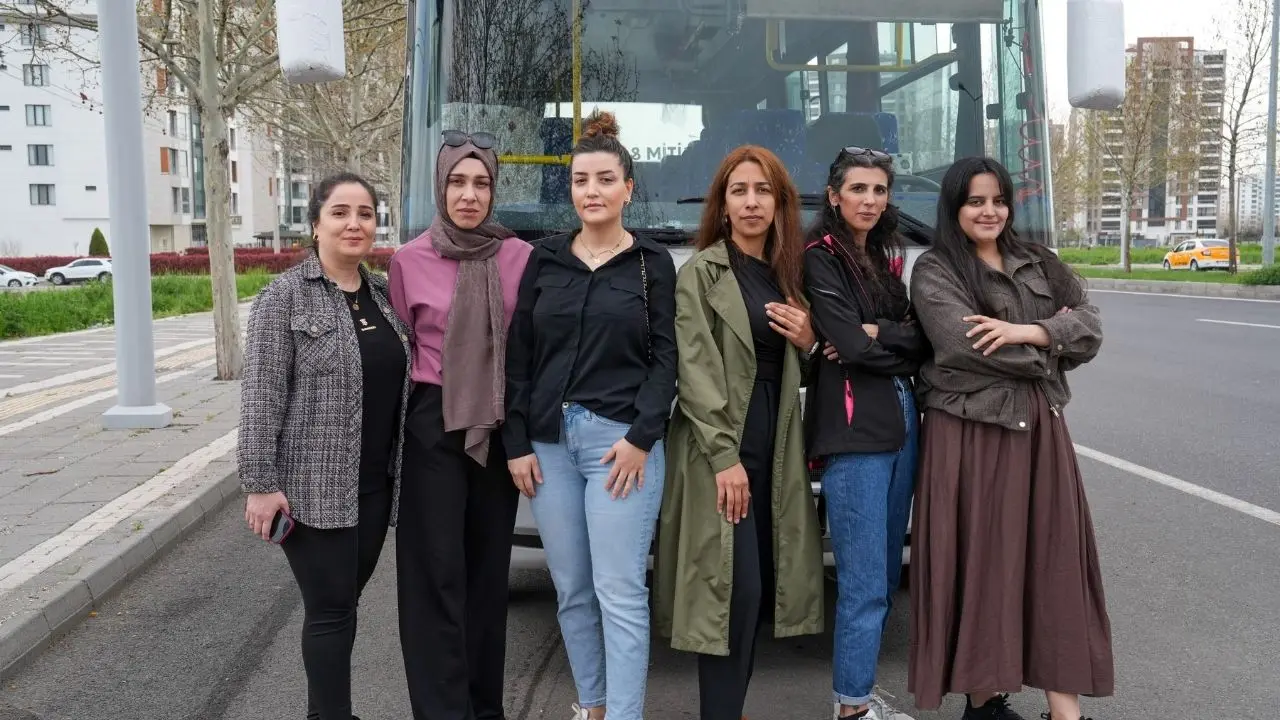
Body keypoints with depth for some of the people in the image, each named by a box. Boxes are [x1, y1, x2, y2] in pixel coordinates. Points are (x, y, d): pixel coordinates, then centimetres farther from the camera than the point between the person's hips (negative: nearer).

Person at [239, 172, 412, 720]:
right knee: (330, 607, 0)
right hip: (314, 484, -6)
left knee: (344, 602, 15)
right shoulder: (285, 295, -8)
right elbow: (261, 395, -12)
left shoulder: (383, 293, 10)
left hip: (376, 482, 6)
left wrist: (398, 468, 14)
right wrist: (260, 483, -16)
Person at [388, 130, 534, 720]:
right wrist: (412, 405, 1)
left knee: (489, 568, 12)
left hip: (498, 425, 2)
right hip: (434, 424, -2)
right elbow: (400, 350, 5)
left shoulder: (521, 257, 0)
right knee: (438, 574, -1)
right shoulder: (409, 260, -2)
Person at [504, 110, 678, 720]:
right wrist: (517, 441, 2)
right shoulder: (544, 260, 10)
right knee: (571, 589, 10)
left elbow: (665, 357, 0)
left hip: (621, 439, -3)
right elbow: (519, 356, 9)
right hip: (549, 440, 3)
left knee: (620, 592, -5)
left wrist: (641, 436, -10)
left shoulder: (652, 263, 5)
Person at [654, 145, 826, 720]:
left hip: (775, 447, 7)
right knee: (735, 588, -9)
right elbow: (696, 373, -13)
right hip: (720, 445, -6)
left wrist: (807, 342, 2)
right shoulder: (701, 273, -4)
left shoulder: (786, 275, 16)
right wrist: (723, 457, -19)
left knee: (760, 586, 9)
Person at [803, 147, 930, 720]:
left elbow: (922, 344, 8)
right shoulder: (819, 257, -6)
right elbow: (849, 344, -16)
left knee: (888, 574, 13)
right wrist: (903, 339, -1)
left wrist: (878, 335, -9)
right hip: (852, 429, -8)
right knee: (864, 583, -4)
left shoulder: (888, 258, 17)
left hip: (902, 421, 8)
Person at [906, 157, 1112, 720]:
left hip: (1039, 429, 5)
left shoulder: (1038, 264, 14)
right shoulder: (934, 271, -3)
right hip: (970, 432, -5)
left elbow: (1091, 328, 3)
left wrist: (1024, 332, -15)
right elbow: (967, 347, -18)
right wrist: (1050, 345, -5)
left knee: (1054, 558, 4)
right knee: (980, 562, 0)